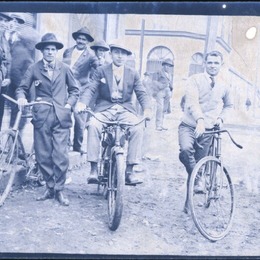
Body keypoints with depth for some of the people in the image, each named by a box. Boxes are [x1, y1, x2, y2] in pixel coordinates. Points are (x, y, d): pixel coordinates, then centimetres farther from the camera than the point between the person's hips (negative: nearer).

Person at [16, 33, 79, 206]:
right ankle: (50, 187, 20)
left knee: (61, 155, -5)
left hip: (61, 117, -1)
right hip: (41, 117, 1)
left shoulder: (64, 68, 7)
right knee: (43, 156, 4)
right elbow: (22, 88, 7)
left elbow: (75, 90, 14)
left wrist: (69, 104, 1)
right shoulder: (34, 69, 6)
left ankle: (59, 190, 8)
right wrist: (21, 98, -13)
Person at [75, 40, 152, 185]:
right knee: (93, 125, -33)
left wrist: (147, 109, -14)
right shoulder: (101, 71, 11)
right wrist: (83, 103, -21)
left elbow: (142, 93, 7)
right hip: (105, 109, -1)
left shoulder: (133, 74, 15)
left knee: (138, 128, -29)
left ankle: (130, 170, -22)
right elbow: (91, 89, 0)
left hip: (125, 110, 1)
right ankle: (94, 168, -24)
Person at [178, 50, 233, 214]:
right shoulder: (195, 80, -4)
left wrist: (221, 118, 7)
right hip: (189, 125, -3)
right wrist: (200, 120, -36)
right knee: (185, 150, -33)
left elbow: (229, 105, 28)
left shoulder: (224, 87, 9)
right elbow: (192, 101, -19)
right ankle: (197, 180, -7)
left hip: (207, 130, 3)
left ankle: (189, 202, 18)